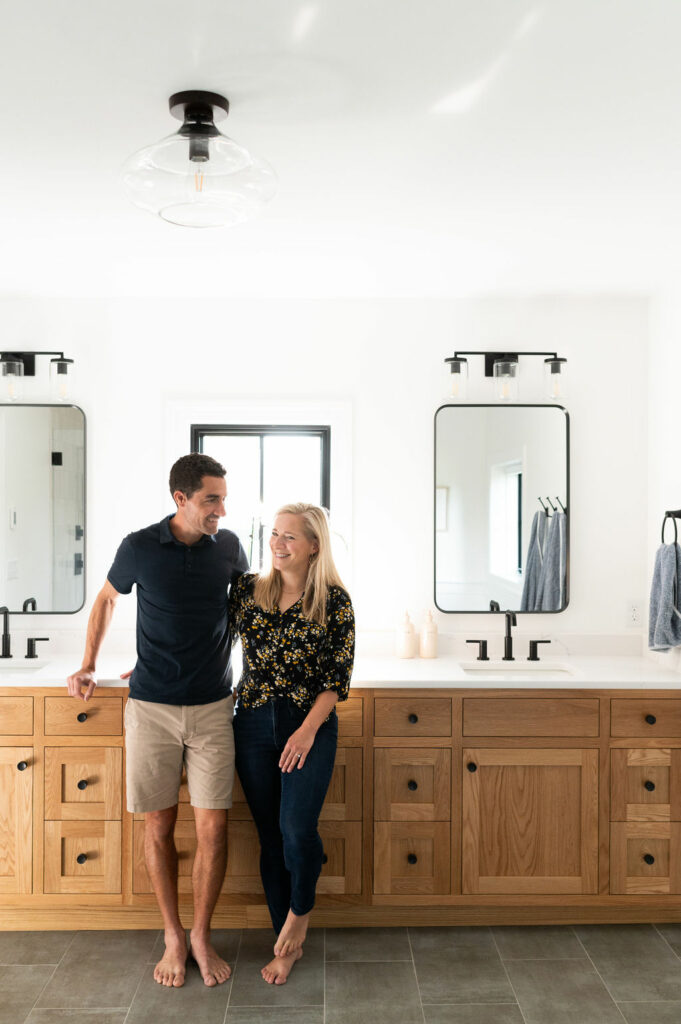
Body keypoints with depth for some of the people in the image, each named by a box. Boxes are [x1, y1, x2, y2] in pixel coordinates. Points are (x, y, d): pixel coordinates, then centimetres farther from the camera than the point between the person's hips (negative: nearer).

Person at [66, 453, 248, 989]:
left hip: (212, 708, 1)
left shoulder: (228, 546, 0)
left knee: (213, 829, 2)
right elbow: (106, 600, 14)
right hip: (152, 708, -1)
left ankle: (202, 935, 24)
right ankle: (173, 936, 28)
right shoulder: (139, 548, -5)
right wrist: (88, 665, 12)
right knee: (159, 827, 8)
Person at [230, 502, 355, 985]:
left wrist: (308, 729, -15)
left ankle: (300, 914, 18)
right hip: (253, 724, 3)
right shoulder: (248, 589, 3)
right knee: (271, 835, 9)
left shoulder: (334, 600, -5)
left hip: (310, 726, -3)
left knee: (297, 828, -14)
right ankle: (289, 943, 27)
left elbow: (339, 676, -6)